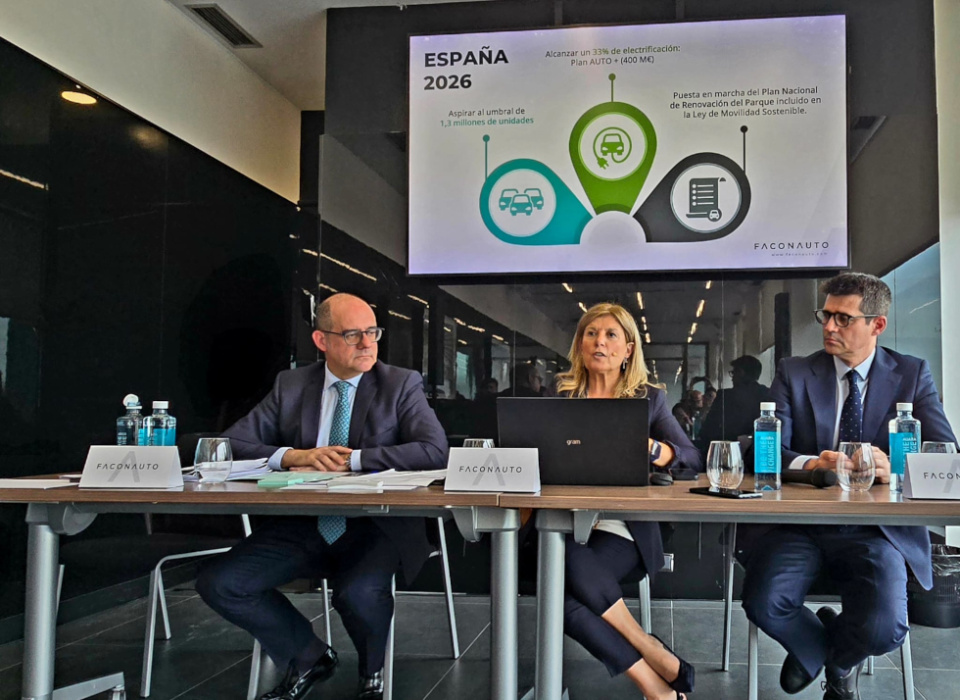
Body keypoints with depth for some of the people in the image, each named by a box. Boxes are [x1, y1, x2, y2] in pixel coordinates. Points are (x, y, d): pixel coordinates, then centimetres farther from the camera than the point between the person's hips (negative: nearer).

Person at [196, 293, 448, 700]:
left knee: (359, 594, -33)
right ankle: (308, 658, 13)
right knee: (218, 584, -12)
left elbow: (435, 451, -15)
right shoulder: (291, 385, 8)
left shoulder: (400, 385, 0)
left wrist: (349, 460, -19)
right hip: (303, 528, 4)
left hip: (374, 528, -4)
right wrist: (293, 456, -16)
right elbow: (232, 443, 3)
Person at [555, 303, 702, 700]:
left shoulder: (649, 398, 10)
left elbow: (693, 460, 1)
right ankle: (659, 662, -18)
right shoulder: (562, 396, 13)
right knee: (561, 586, -32)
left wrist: (647, 447, -18)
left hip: (623, 529, -2)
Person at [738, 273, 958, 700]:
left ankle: (838, 663, 17)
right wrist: (812, 465, -26)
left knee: (883, 630, -25)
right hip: (799, 521, 1)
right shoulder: (794, 373, 6)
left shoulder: (913, 375, 7)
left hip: (876, 530, 0)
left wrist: (895, 468, -26)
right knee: (764, 605, -25)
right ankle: (817, 646, 15)